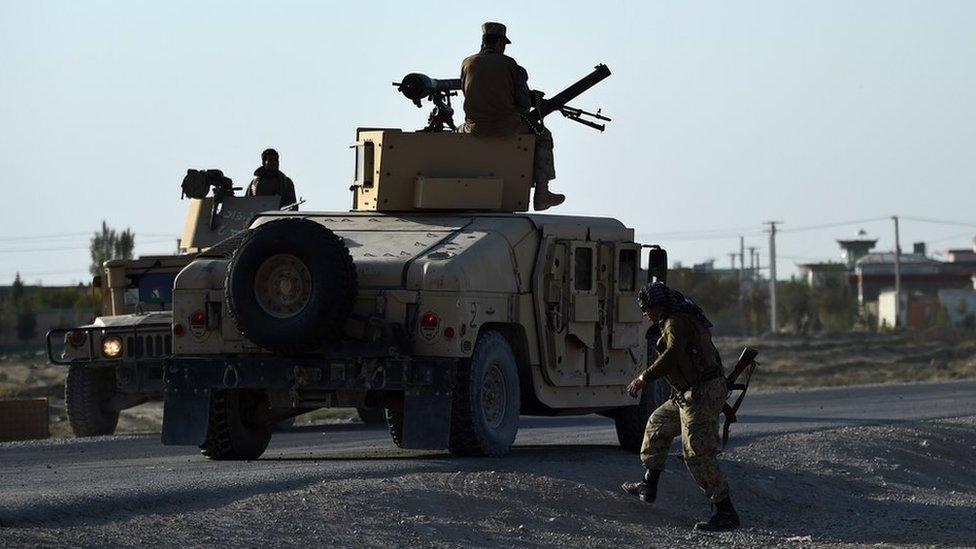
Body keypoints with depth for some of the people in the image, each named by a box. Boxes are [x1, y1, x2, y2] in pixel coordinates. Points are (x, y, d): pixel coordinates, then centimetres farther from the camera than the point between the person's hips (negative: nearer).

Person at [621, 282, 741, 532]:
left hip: (700, 394, -11)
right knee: (659, 424, 26)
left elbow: (673, 354, -32)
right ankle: (648, 487, 38)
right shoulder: (687, 319, 19)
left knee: (698, 454, -12)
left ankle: (726, 513, -14)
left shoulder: (676, 323, -13)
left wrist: (644, 378, -29)